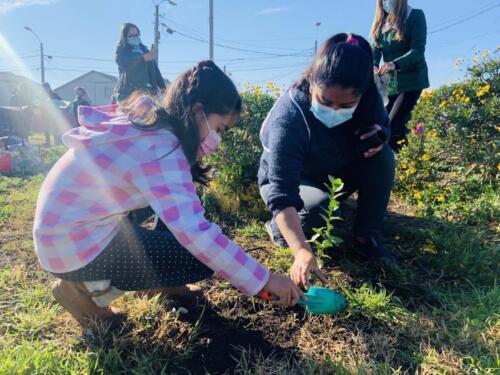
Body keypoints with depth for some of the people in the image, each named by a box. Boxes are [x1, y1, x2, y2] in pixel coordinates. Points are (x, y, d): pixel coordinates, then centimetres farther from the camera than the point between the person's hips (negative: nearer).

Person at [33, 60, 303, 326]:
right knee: (202, 257, -10)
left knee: (180, 197, 9)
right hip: (75, 248, -9)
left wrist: (201, 148, -5)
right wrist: (265, 280, -26)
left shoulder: (146, 119, 0)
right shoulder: (160, 149, -27)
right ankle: (88, 287, -2)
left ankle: (162, 281, 17)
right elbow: (196, 233, -33)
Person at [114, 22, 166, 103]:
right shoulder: (121, 51, 7)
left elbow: (154, 70, 13)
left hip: (144, 92, 3)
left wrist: (162, 87, 2)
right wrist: (143, 58, -26)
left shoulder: (144, 50, 18)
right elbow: (124, 64, -15)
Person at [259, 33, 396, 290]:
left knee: (382, 156, -20)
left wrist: (376, 137, -24)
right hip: (284, 180, -5)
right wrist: (302, 251, -55)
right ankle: (278, 229, -3)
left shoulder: (367, 101, -21)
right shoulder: (288, 119, -37)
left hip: (334, 175, 5)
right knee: (319, 208, -36)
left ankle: (366, 237, -7)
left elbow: (382, 127, 2)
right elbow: (282, 195, -42)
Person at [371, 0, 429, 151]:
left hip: (411, 79, -6)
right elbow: (375, 48, -2)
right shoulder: (381, 20, 8)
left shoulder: (416, 16, -8)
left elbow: (418, 50, -17)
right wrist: (373, 66, -25)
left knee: (392, 125, -15)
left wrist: (394, 64, -35)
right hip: (389, 81, 6)